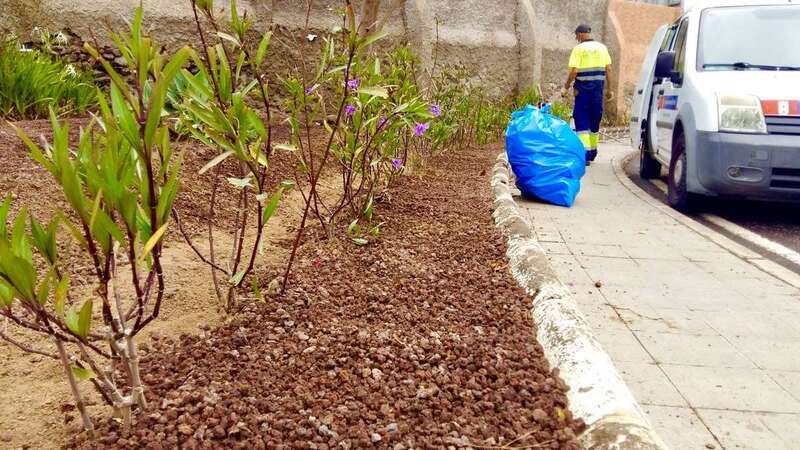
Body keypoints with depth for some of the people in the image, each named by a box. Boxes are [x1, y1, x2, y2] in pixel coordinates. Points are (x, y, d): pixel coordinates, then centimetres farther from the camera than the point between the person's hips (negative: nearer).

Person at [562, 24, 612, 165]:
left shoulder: (578, 49, -6)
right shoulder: (602, 48, 8)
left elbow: (574, 71, -13)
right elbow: (608, 69, 5)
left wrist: (566, 87, -3)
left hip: (583, 88, -5)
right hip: (598, 88, 5)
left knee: (582, 121, -2)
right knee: (595, 120, 16)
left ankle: (585, 153, -14)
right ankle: (593, 152, 28)